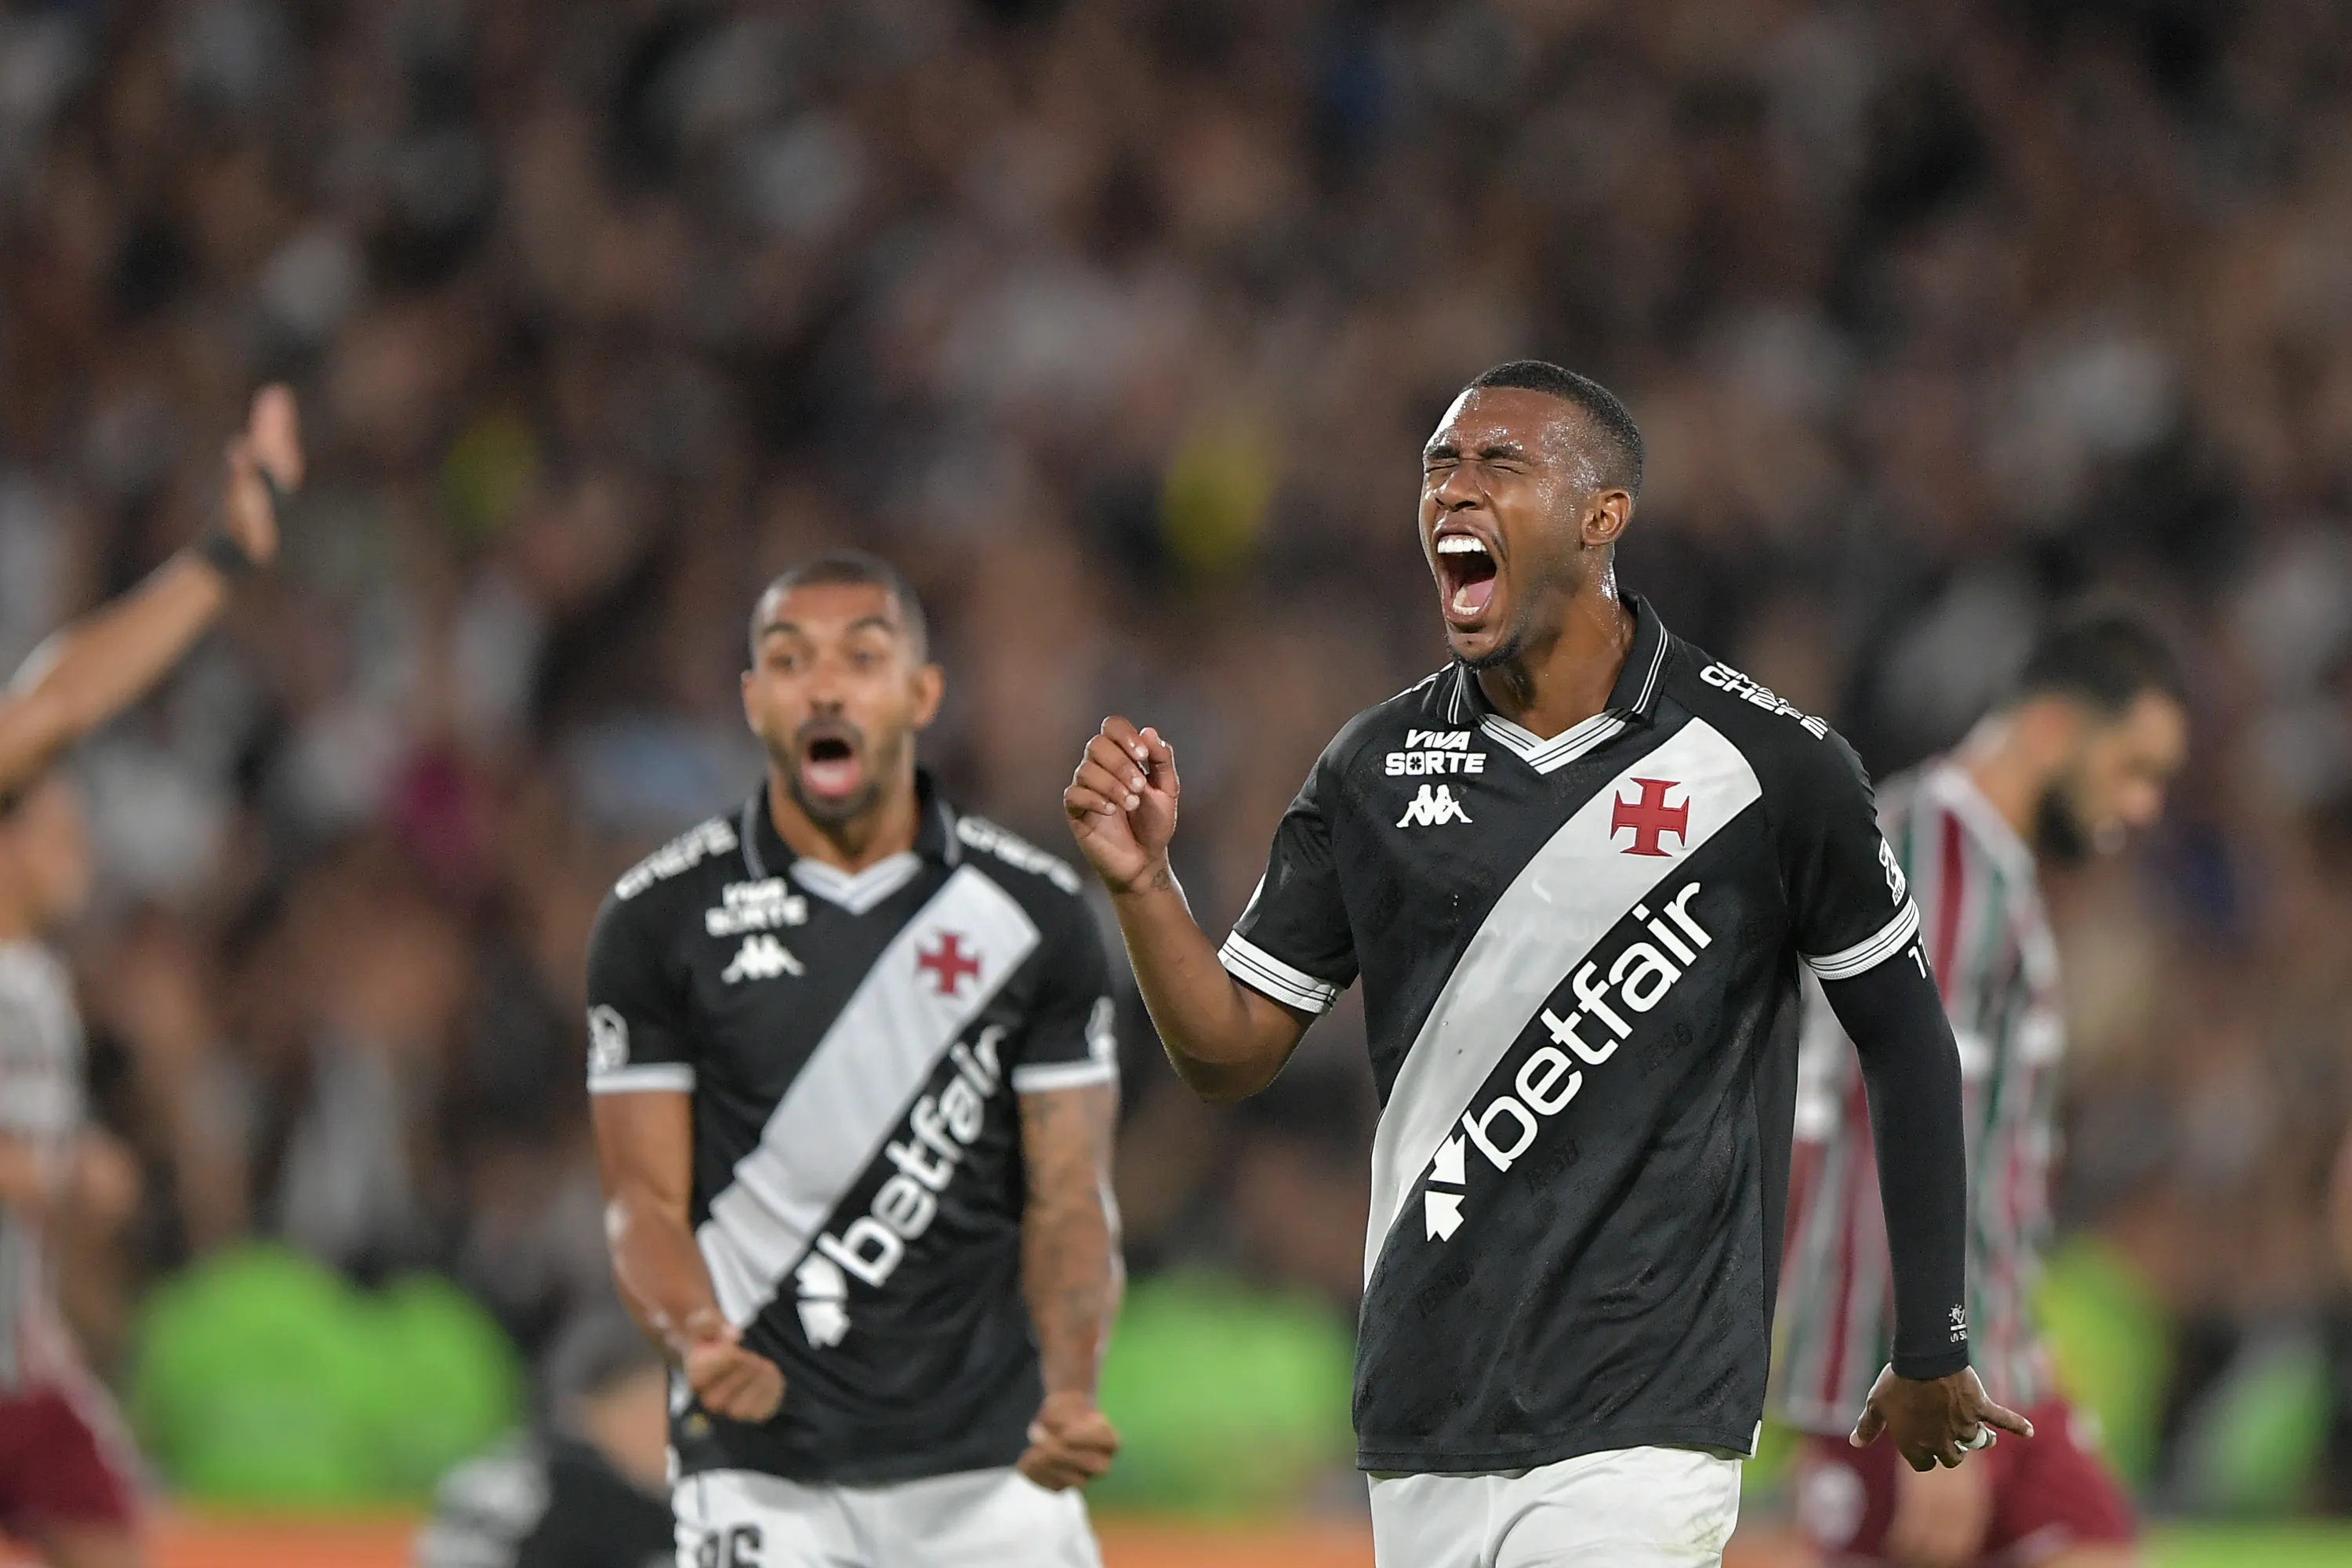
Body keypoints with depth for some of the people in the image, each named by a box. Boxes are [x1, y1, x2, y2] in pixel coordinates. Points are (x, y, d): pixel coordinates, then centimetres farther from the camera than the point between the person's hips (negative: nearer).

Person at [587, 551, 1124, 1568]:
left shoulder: (1033, 913, 4)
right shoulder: (661, 920, 1)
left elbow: (1068, 1199, 3)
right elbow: (644, 1201, 0)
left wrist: (1070, 1391, -15)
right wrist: (702, 1341, -21)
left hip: (988, 1466, 1)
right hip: (762, 1475, -1)